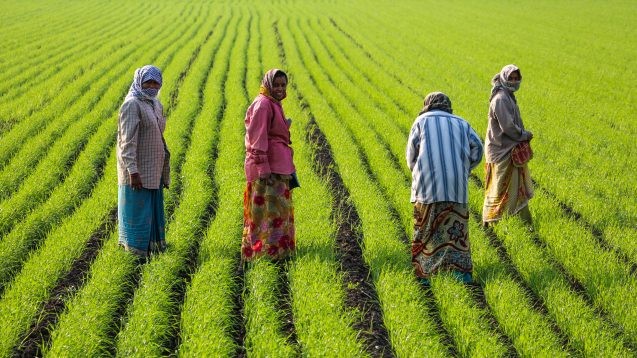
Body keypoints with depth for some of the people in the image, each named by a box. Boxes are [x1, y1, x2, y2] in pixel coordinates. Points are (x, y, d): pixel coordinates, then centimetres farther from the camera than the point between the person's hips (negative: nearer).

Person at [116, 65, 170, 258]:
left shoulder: (155, 104, 12)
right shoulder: (132, 105, -15)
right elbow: (128, 140, -21)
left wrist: (164, 169, 19)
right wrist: (133, 171, -26)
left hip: (153, 170, 8)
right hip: (138, 171, -8)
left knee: (153, 211, 16)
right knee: (137, 211, -2)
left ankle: (152, 246, 27)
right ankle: (135, 254, 7)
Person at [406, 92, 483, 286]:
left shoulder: (422, 121, 12)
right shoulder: (460, 123, 18)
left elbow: (411, 154, 7)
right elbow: (477, 147, 5)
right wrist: (463, 169, 15)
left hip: (428, 184, -2)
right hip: (456, 185, 2)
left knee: (425, 229, 5)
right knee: (456, 227, 9)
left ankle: (423, 274, 3)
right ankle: (462, 269, 0)